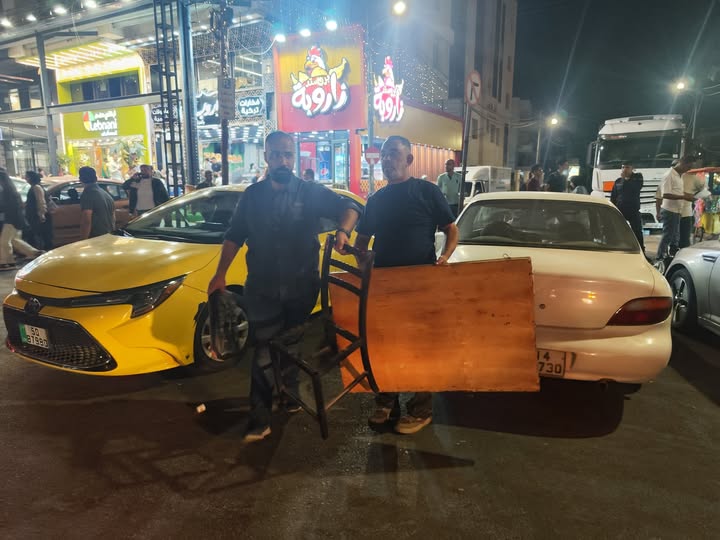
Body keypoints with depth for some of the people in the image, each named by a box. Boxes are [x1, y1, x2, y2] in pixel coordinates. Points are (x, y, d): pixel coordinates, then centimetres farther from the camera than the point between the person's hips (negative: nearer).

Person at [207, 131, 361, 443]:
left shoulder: (311, 192, -1)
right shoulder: (252, 195, 4)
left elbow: (349, 207, -3)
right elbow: (234, 237, 8)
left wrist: (343, 232, -25)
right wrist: (220, 274, 0)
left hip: (301, 288, 0)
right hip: (262, 289, 0)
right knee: (263, 354, 0)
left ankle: (291, 393, 40)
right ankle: (259, 419, 8)